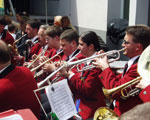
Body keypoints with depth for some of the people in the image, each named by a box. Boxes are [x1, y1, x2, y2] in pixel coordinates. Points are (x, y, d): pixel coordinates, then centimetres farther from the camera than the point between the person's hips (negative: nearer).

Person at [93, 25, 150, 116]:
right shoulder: (133, 62, 9)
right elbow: (119, 80, 13)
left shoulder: (139, 67, -24)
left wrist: (105, 68, -12)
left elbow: (115, 90, -24)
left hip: (126, 115, -9)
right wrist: (106, 67, 0)